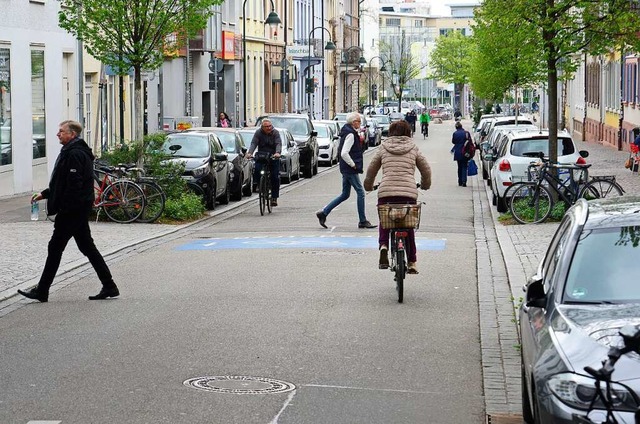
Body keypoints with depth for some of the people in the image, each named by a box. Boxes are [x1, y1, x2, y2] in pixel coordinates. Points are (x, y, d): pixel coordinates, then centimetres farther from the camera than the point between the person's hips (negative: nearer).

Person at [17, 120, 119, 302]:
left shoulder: (74, 154, -16)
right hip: (79, 210, 10)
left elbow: (74, 185, -23)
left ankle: (42, 291, 4)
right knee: (87, 247, 11)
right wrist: (44, 194, 21)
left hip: (71, 210, -10)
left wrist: (63, 209, -21)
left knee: (55, 247, -3)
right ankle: (109, 286, 11)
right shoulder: (70, 152, 17)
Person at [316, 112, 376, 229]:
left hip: (346, 169, 10)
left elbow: (341, 149, 24)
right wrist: (353, 164, -16)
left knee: (345, 194, 14)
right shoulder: (350, 135, -17)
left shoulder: (348, 132, 14)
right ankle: (363, 221, 2)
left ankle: (323, 212, 14)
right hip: (350, 170, -10)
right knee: (360, 192, -4)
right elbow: (344, 153, -26)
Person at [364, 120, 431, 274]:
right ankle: (412, 263, 14)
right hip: (409, 192, 0)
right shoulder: (413, 148, 13)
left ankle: (383, 246, -11)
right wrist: (425, 184, 39)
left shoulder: (383, 148, 13)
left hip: (386, 192, 0)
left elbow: (371, 170, 18)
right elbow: (426, 170, 18)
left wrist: (368, 186, 37)